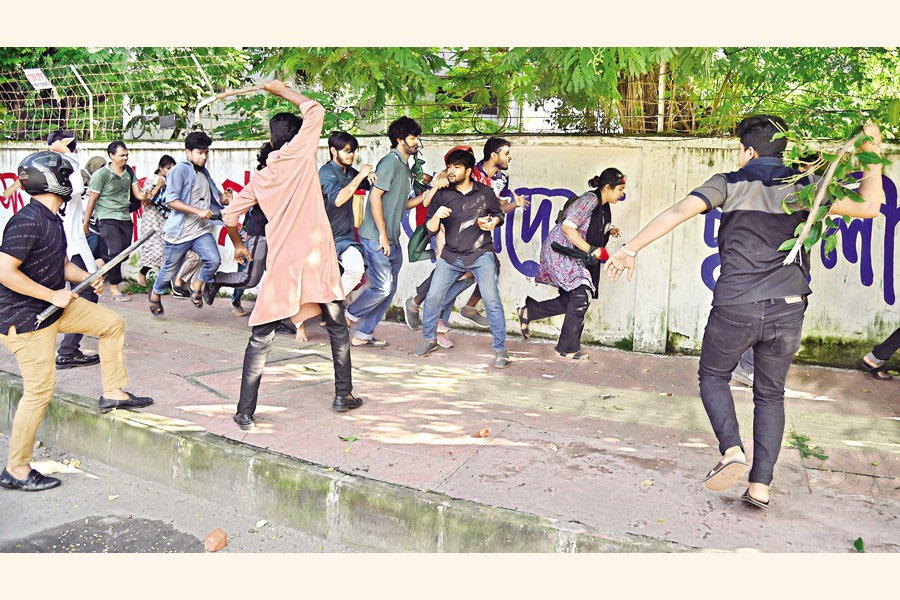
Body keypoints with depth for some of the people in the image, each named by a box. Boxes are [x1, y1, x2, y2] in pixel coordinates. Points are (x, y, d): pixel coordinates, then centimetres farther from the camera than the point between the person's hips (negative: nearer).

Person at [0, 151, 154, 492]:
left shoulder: (52, 219, 8)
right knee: (40, 388, -5)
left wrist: (87, 278, 3)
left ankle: (114, 393, 22)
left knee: (112, 324, 12)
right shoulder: (28, 221, -22)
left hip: (54, 305, 9)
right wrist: (53, 295, -21)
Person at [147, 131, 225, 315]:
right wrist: (198, 211, -23)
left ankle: (196, 286, 11)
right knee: (170, 269, 8)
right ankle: (155, 294, 38)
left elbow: (214, 195, 32)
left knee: (214, 260, -18)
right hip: (179, 231, -5)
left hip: (201, 231, 5)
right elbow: (171, 200, -19)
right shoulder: (180, 170, -9)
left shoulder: (204, 172, 15)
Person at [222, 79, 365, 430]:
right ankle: (343, 395, 23)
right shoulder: (300, 153, 0)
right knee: (337, 327, 16)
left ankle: (245, 411, 6)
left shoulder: (260, 179, 11)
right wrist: (281, 90, 23)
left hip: (281, 263, 2)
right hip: (317, 258, -2)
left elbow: (230, 216, 14)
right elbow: (315, 110, 11)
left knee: (261, 338, 7)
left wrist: (238, 245, 32)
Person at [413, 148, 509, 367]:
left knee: (492, 300, -10)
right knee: (433, 297, -2)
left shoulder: (485, 192, 0)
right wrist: (436, 216, -20)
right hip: (451, 255, 2)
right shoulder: (442, 195, 2)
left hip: (481, 254, -2)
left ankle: (500, 349, 0)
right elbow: (430, 229, 1)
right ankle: (429, 340, 20)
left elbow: (499, 213, 17)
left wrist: (493, 222, -6)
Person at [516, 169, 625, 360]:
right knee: (581, 295, -12)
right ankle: (568, 348, -2)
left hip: (571, 256, 10)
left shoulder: (603, 207, 10)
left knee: (569, 301, 7)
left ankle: (527, 312, 22)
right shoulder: (589, 200, -18)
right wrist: (591, 250, -24)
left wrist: (608, 232, 4)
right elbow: (567, 227, -26)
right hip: (559, 250, -10)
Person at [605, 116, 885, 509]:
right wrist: (873, 158, 14)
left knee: (713, 376, 20)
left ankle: (732, 450, -3)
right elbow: (868, 208, 2)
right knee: (770, 394, 17)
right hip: (787, 309, 2)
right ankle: (760, 485, 12)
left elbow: (680, 211, -10)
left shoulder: (730, 183, 3)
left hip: (734, 307, -2)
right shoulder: (804, 185, 6)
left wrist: (630, 248, -8)